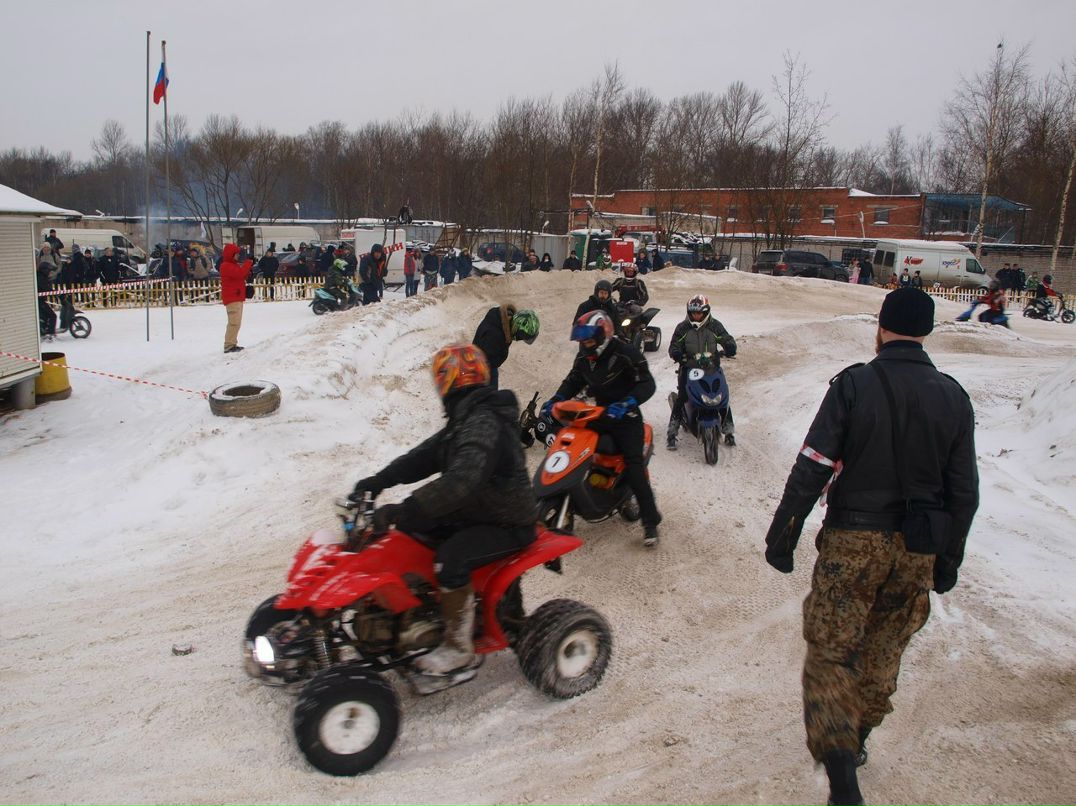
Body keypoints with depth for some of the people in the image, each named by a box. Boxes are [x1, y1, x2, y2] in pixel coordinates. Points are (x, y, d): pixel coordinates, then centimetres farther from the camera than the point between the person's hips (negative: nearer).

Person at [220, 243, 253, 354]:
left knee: (236, 322, 14)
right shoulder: (226, 266, -13)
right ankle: (229, 345, -16)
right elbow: (239, 274, -26)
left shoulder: (233, 265, 20)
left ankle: (232, 344, 20)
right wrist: (248, 262, -18)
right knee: (234, 322, -15)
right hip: (232, 298, -11)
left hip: (237, 297, 11)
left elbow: (242, 276, 19)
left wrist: (249, 267, 2)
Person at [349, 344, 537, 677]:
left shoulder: (484, 423, -26)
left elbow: (460, 481, -39)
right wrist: (379, 481, -3)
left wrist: (403, 511, -40)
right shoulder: (468, 418, 7)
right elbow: (426, 455, 8)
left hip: (507, 524, -10)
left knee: (450, 558, -31)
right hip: (477, 510, 10)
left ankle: (459, 649, -15)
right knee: (410, 528, 6)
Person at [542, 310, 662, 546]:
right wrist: (555, 400, 0)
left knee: (634, 467, -17)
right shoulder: (583, 357, 5)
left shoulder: (625, 354, -17)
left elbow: (647, 384, -21)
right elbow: (573, 381, 17)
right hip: (599, 414, 7)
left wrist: (627, 403, -38)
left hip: (625, 418, -7)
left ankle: (650, 521, -13)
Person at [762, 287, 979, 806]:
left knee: (831, 652, 2)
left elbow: (811, 470, -14)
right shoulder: (953, 398, 0)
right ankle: (857, 736, 37)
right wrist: (948, 559, 16)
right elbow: (964, 491, 5)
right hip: (917, 550, 4)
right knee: (883, 651, 20)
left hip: (853, 543, -4)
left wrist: (781, 537, -5)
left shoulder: (854, 385, -12)